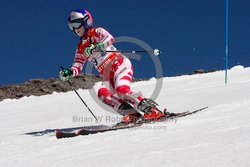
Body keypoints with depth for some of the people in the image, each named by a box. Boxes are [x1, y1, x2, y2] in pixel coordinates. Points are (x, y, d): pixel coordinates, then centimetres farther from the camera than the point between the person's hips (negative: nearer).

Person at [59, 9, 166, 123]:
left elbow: (110, 39, -19)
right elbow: (77, 67, 16)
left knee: (121, 90, -32)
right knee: (102, 93, -25)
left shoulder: (96, 32, 3)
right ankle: (132, 114, -32)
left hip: (119, 63, -6)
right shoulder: (81, 47, 21)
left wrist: (95, 47, -35)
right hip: (107, 74, 6)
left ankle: (151, 109, -28)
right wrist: (69, 73, -7)